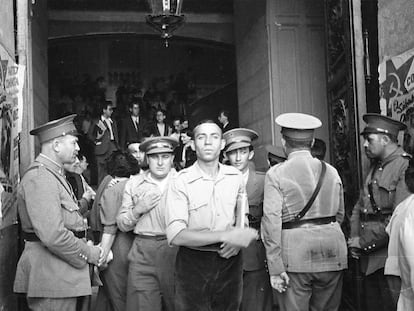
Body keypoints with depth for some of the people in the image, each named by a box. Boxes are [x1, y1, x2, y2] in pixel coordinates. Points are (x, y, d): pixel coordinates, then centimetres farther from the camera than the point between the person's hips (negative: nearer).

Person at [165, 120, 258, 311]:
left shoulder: (235, 177, 2)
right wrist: (226, 236, -25)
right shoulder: (181, 181, -11)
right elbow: (175, 236, -20)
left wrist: (237, 239, -7)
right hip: (193, 265, -3)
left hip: (229, 262, 4)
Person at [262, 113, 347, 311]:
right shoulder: (331, 171, 7)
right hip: (332, 252, 4)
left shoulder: (276, 174, -5)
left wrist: (275, 268, -10)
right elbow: (339, 214, 12)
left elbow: (272, 221, -11)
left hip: (294, 254, -4)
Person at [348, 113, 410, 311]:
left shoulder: (406, 167, -14)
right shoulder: (375, 167, 16)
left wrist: (364, 242, -13)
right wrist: (354, 238, 4)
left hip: (390, 259, -8)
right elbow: (359, 207, 20)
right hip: (369, 259, 8)